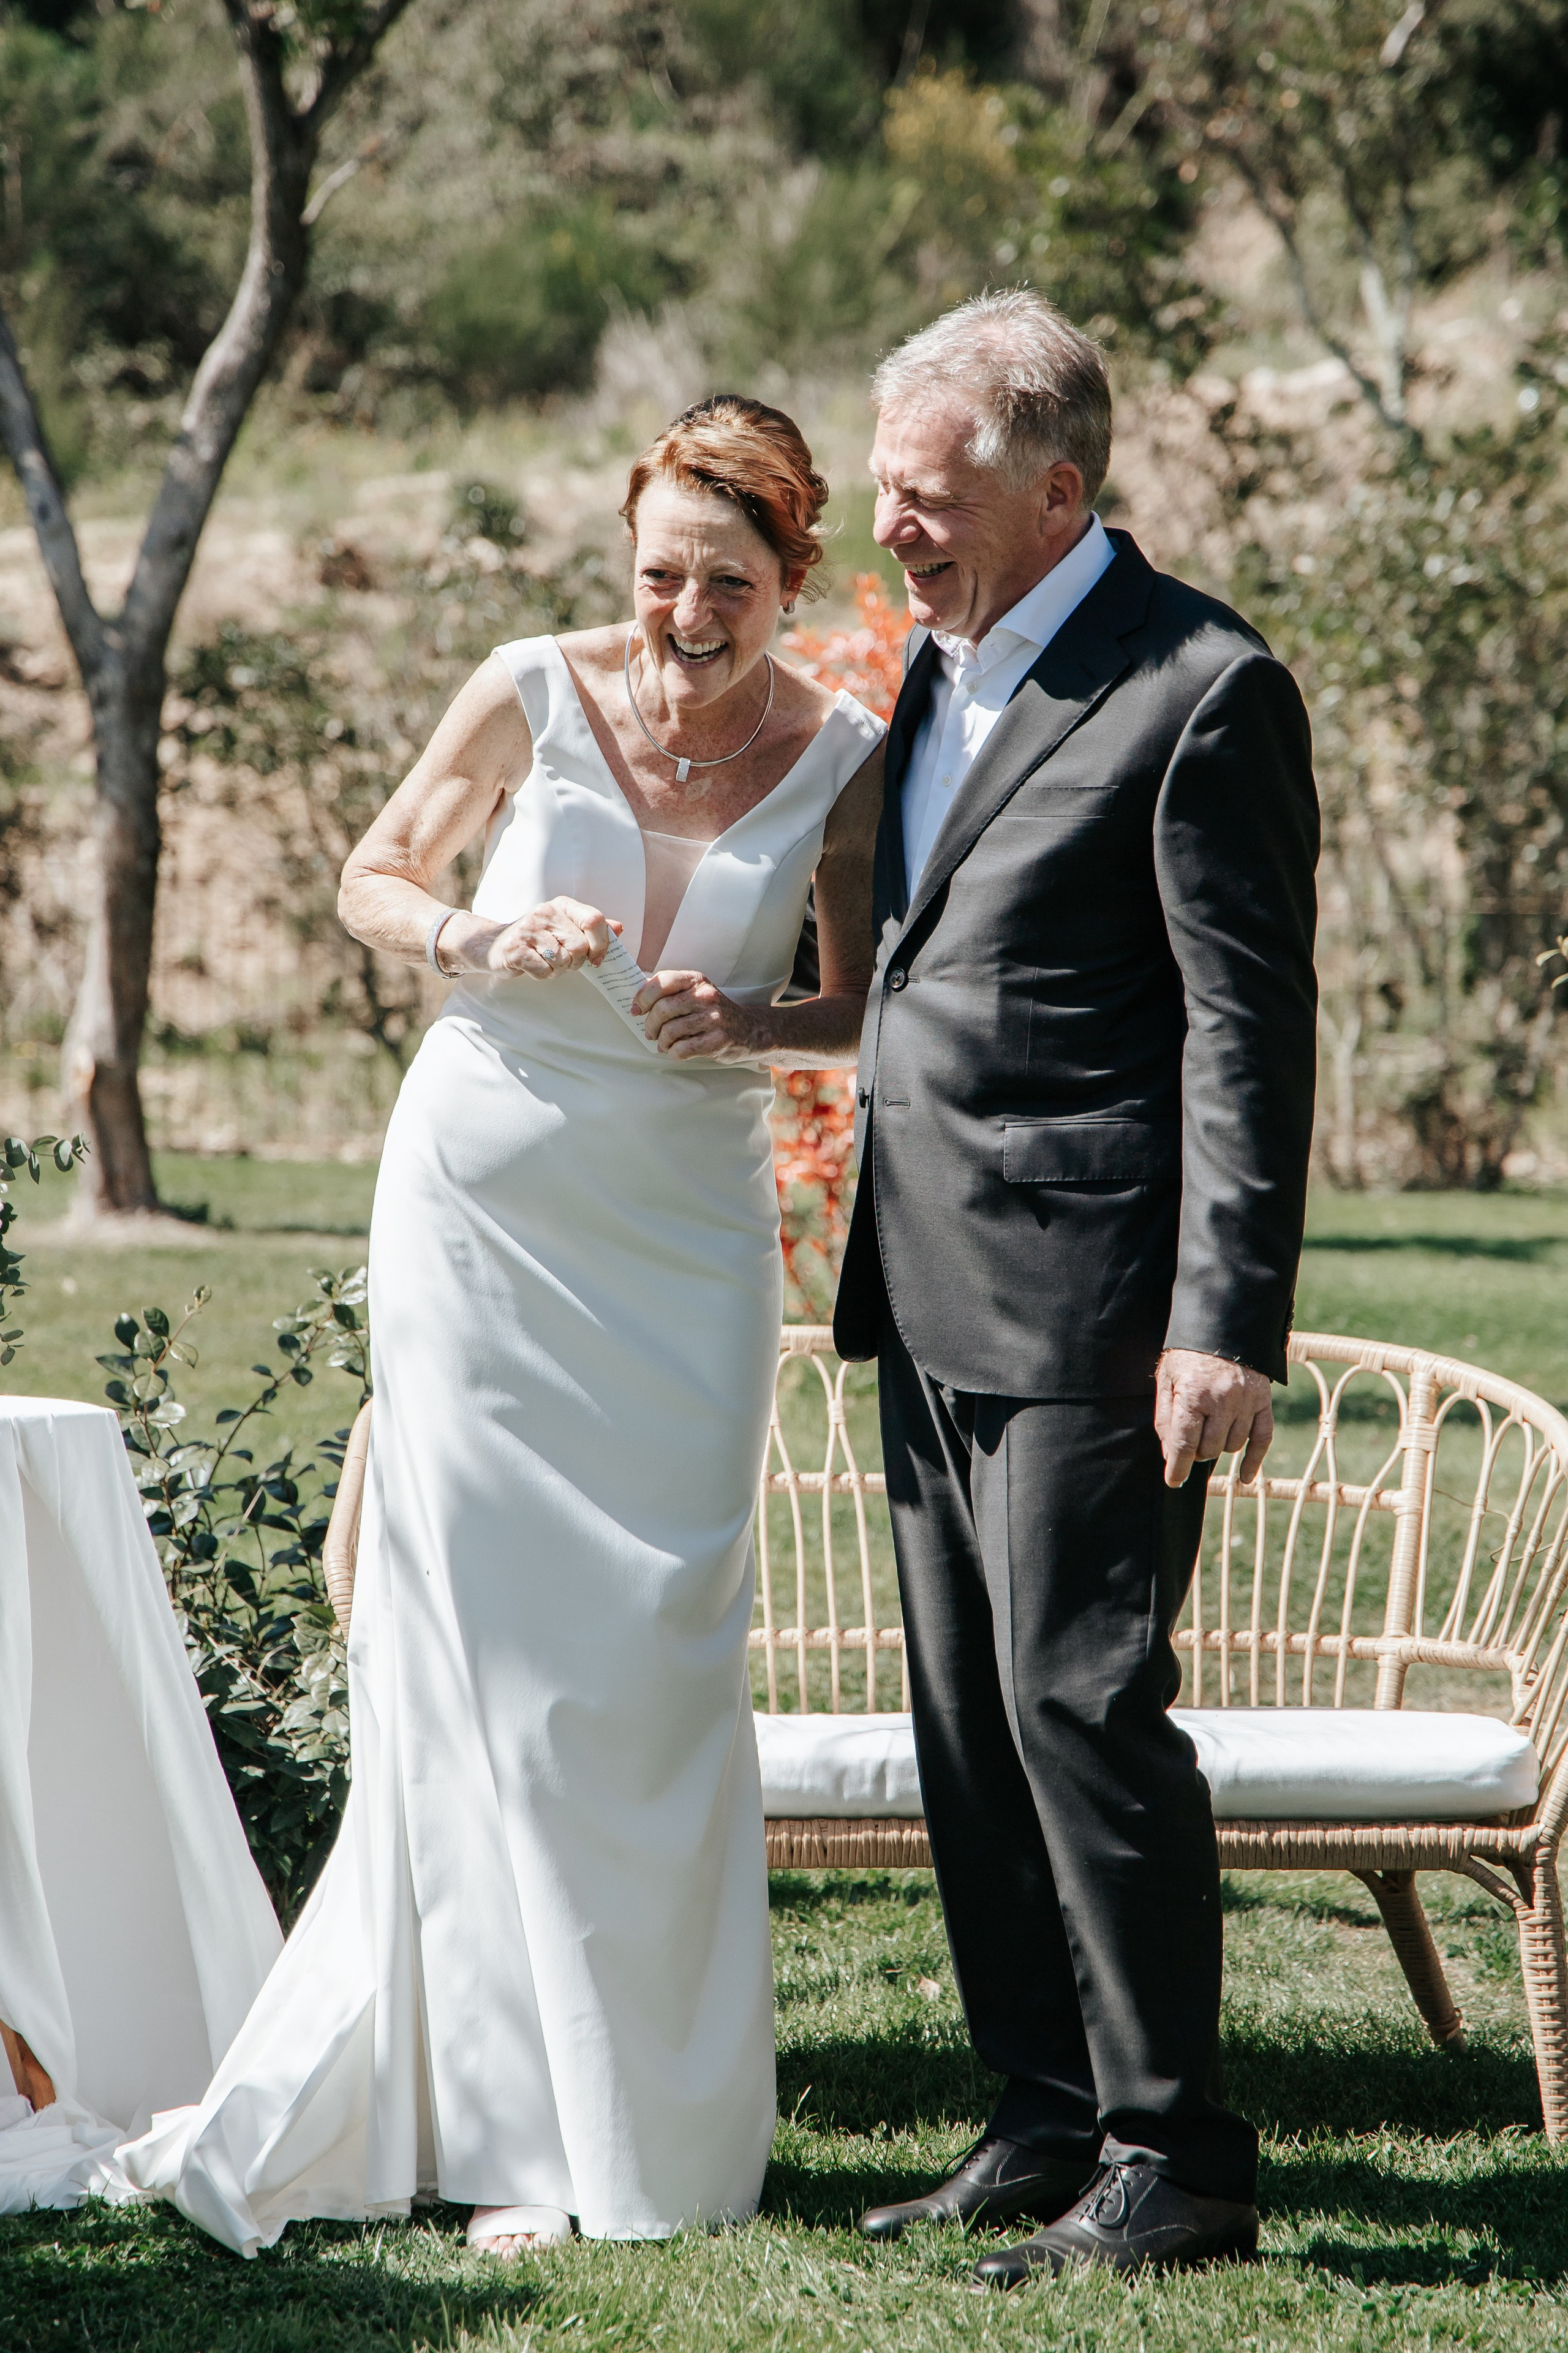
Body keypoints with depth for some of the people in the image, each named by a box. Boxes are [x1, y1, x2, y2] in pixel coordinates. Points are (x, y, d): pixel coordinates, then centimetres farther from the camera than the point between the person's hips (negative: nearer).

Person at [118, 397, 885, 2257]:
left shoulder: (842, 761, -1)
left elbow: (867, 1006, 9)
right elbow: (374, 877, 8)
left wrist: (750, 1026, -12)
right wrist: (478, 942, -12)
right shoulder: (536, 694, -4)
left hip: (685, 1233, 1)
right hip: (485, 1201, -1)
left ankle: (652, 2114, 12)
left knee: (657, 1651, 0)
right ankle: (528, 2127, 6)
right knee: (482, 1644, -2)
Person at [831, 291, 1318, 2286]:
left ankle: (1172, 2159, 1)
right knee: (971, 1722, 10)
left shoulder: (1201, 690, -11)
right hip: (934, 1300, 9)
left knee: (1083, 1703, -8)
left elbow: (1248, 1029, -14)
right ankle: (1046, 2121, 19)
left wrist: (1225, 1323, -18)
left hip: (1087, 1297, -9)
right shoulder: (937, 663, 15)